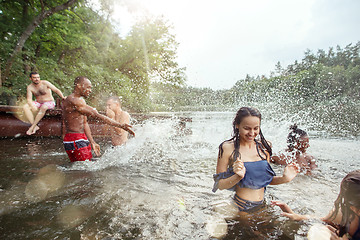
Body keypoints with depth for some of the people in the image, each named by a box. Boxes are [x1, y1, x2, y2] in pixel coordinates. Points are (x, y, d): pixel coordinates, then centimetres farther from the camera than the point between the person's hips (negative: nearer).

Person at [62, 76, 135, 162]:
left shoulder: (81, 100, 16)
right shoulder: (72, 100, -18)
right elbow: (97, 116, -25)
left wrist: (92, 142, 18)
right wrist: (120, 125, -26)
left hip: (83, 139, 10)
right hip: (74, 141, -10)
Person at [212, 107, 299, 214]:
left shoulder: (264, 147, 1)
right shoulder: (227, 148, -13)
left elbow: (265, 179, 13)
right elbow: (219, 185, -11)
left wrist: (285, 178, -5)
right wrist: (238, 177, -27)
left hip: (262, 205, 4)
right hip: (240, 208, -4)